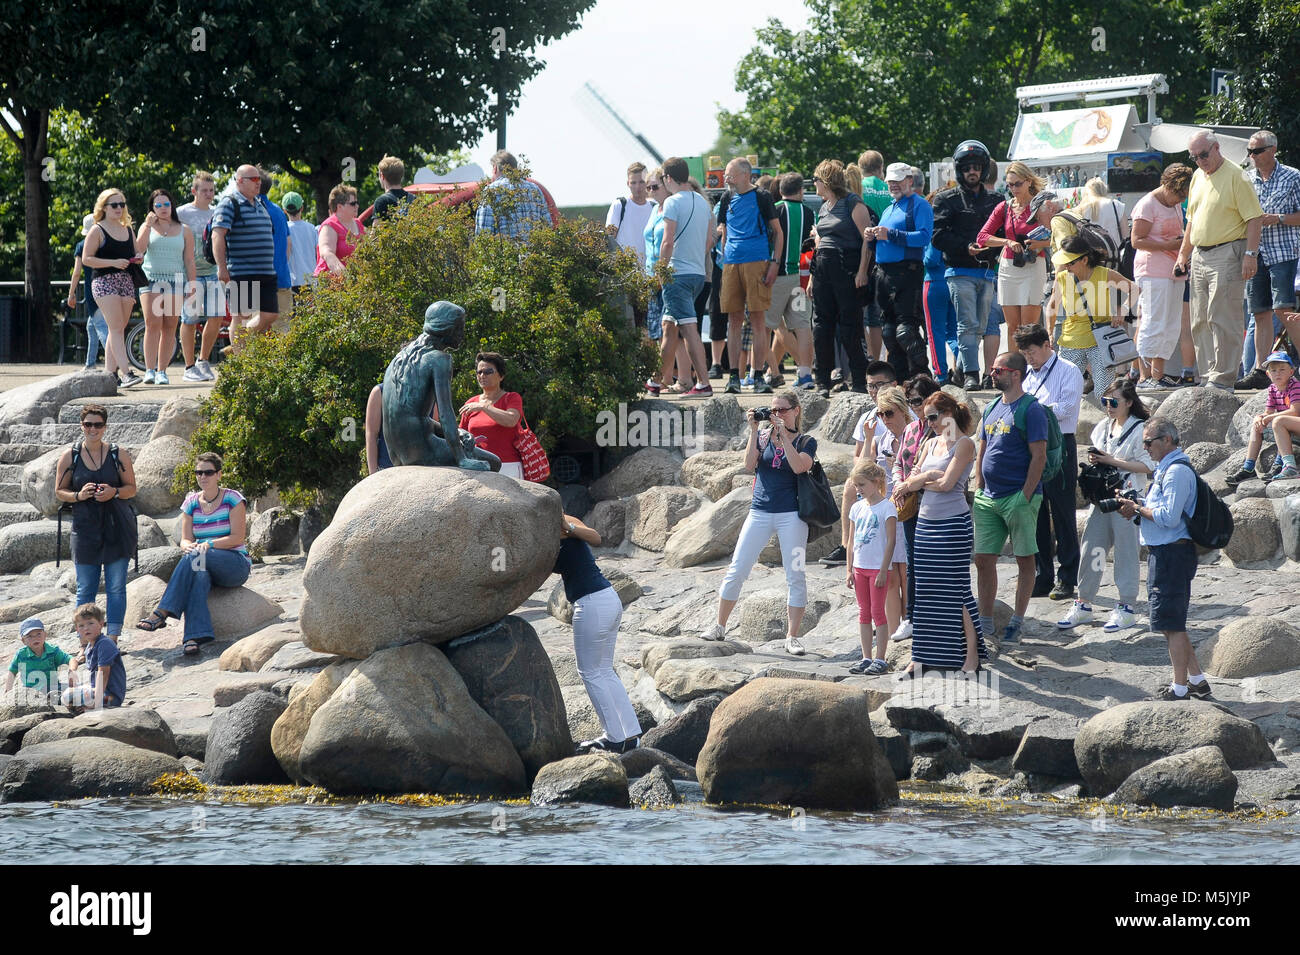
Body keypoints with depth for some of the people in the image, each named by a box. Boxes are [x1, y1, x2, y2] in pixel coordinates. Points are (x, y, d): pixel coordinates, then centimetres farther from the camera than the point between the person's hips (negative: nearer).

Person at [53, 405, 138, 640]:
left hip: (117, 528, 0)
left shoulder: (119, 455, 3)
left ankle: (113, 639, 3)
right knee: (85, 589, 2)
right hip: (85, 529, 0)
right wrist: (78, 495, -12)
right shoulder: (69, 457, 3)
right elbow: (59, 491, 8)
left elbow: (131, 488, 7)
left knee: (116, 587, -1)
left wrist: (114, 492, -13)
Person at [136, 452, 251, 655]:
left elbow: (238, 537, -8)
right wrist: (188, 546, -18)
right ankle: (195, 636, -54)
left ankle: (162, 612, -39)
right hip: (203, 563, 3)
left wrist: (209, 544, -22)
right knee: (198, 576, -37)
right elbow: (185, 540, 8)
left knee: (193, 557, -34)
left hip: (236, 564, -3)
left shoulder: (232, 499, 0)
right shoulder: (192, 502, 13)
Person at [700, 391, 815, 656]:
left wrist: (784, 435, -14)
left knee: (795, 575, -3)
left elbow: (799, 466, -16)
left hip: (791, 514, -2)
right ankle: (719, 626, 11)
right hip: (760, 512, 2)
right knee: (736, 570, 0)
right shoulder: (762, 436, 9)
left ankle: (792, 636, 4)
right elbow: (749, 464, -5)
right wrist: (754, 431, -8)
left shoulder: (806, 442, 3)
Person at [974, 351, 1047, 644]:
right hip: (989, 497, 7)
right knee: (984, 559, 7)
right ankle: (985, 621, 14)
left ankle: (1017, 621, 8)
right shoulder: (992, 408, 13)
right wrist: (978, 491, 11)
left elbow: (1039, 456, -13)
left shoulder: (1030, 409, -9)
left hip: (1019, 498, -7)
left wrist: (1025, 496, -17)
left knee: (1025, 560, 2)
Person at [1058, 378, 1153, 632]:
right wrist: (1094, 460, 0)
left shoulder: (1139, 429, -9)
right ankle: (1083, 604, 14)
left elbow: (1147, 466, -14)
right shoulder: (1103, 427, 13)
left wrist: (1112, 461, -16)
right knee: (1091, 548, 5)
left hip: (1127, 497, -6)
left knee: (1126, 551, 0)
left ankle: (1126, 608, 9)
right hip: (1102, 495, 6)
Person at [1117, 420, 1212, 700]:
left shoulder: (1177, 471, -17)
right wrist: (1137, 507, 6)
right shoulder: (1166, 469, 17)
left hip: (1173, 553, -11)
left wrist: (1138, 509, -10)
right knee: (1172, 623, 15)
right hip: (1163, 552, 11)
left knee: (1172, 623, -5)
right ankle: (1197, 679, 20)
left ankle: (1180, 688, 0)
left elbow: (1168, 517, -23)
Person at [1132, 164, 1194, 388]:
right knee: (1154, 324, -11)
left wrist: (1184, 242, 8)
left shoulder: (1176, 205, 18)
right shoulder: (1147, 205, -8)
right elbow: (1137, 241, -14)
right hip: (1153, 271, -9)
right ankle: (1145, 376, -10)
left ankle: (1158, 373, 13)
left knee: (1172, 325, 8)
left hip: (1174, 271, 9)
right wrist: (1169, 245, -20)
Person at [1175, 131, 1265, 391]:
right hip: (1199, 255, 8)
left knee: (1222, 319, -9)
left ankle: (1222, 379, -7)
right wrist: (1183, 253, 22)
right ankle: (1209, 377, 14)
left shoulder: (1235, 176, -8)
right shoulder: (1198, 177, 16)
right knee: (1200, 321, 8)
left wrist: (1250, 254, -19)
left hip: (1227, 254, -8)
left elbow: (1255, 218, -12)